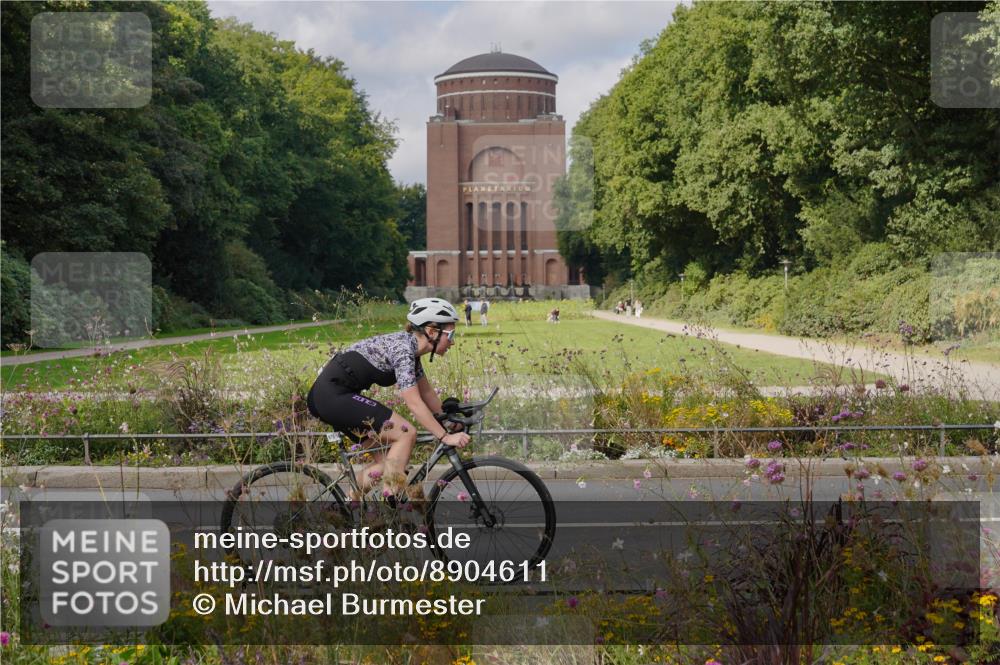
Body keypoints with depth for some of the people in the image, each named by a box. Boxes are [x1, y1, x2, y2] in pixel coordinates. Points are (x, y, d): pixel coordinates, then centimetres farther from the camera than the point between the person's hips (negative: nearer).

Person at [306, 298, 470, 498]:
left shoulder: (411, 347, 10)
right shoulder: (402, 349, -18)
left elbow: (427, 393, 18)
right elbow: (415, 403, -22)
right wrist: (445, 437, -21)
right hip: (333, 395, -10)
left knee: (387, 461, 10)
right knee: (406, 433, -14)